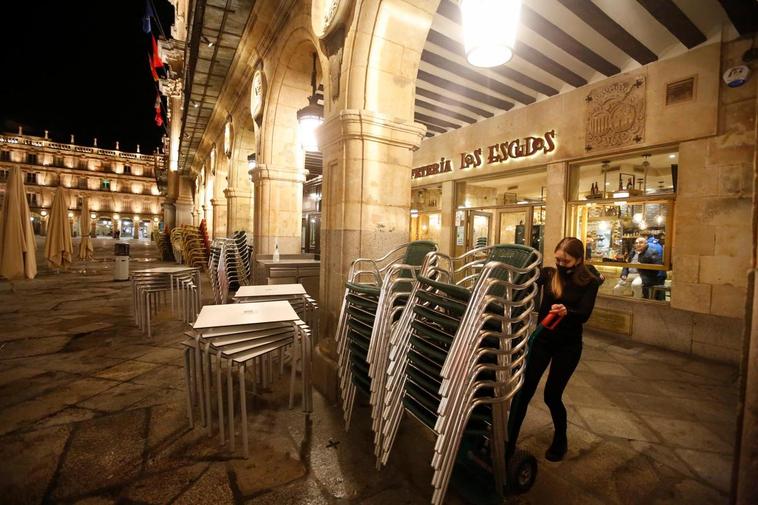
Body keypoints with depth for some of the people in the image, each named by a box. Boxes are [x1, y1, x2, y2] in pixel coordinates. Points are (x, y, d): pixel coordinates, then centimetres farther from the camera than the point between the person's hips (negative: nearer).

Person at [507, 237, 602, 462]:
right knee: (524, 390, -2)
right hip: (542, 339, 2)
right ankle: (509, 442, 11)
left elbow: (584, 314, -21)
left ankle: (560, 440, 36)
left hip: (568, 345, -1)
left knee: (552, 395, 6)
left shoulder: (588, 282, -8)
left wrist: (566, 311, -41)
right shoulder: (549, 274, -4)